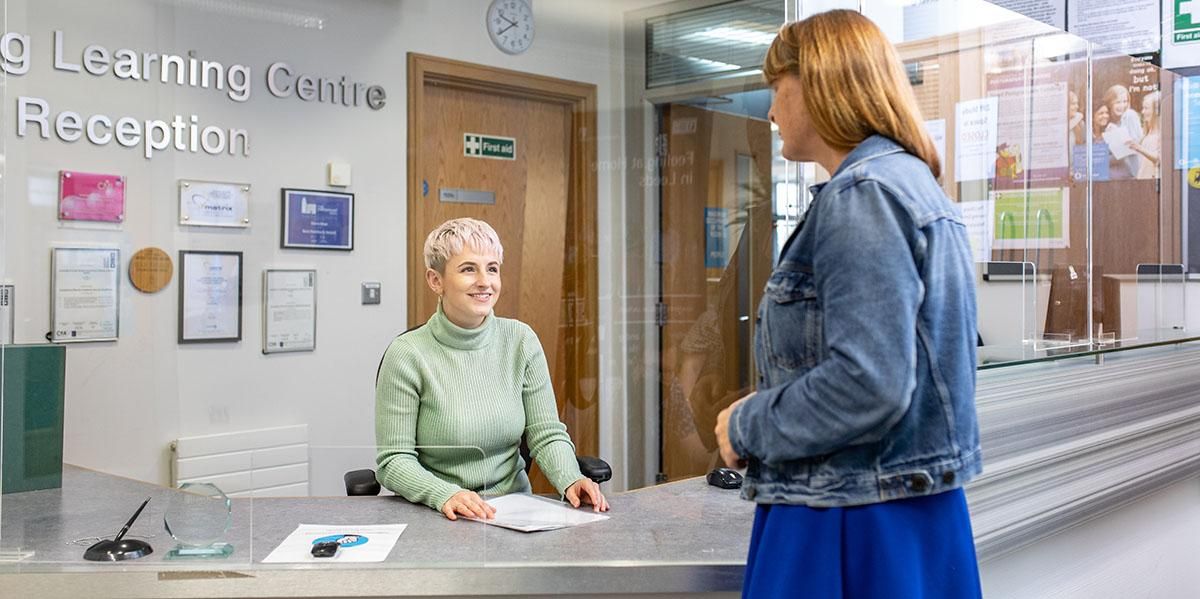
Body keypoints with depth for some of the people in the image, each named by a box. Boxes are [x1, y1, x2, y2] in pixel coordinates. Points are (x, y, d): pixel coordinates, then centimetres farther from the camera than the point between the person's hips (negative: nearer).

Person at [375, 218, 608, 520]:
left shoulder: (521, 340, 2)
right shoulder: (407, 354, -9)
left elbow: (547, 434, 3)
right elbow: (394, 460, -8)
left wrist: (570, 480, -16)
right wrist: (445, 495, -25)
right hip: (435, 517, -1)